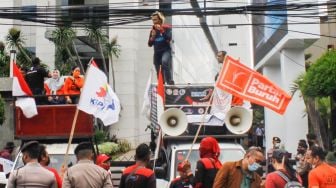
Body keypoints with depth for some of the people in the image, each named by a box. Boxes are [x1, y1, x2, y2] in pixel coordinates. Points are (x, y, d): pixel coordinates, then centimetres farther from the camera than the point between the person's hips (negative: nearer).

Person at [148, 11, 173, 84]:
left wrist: (161, 30, -19)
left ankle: (170, 81, -31)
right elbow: (150, 44, 10)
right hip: (157, 52, 5)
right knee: (159, 72, 6)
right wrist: (152, 36, -7)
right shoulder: (152, 30, 10)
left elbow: (169, 38, -15)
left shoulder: (166, 28, 0)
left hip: (166, 50, -5)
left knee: (164, 61, -36)